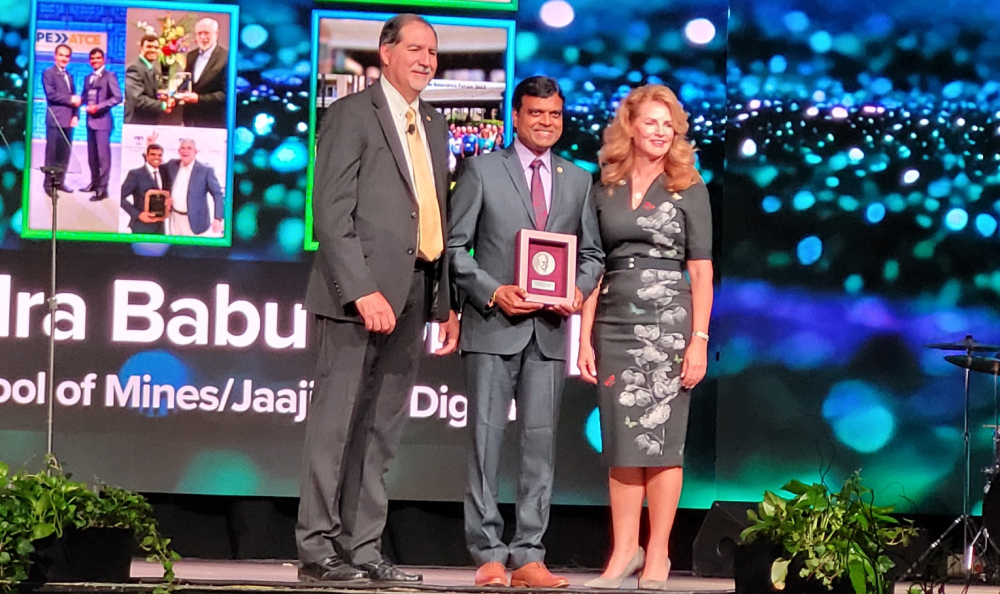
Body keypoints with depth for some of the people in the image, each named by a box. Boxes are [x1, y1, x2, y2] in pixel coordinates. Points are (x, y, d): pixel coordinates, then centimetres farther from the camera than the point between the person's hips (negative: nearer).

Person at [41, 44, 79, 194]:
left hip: (68, 120, 7)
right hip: (55, 119, -7)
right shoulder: (48, 72, -1)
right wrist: (70, 99, -12)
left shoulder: (69, 76, 21)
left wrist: (75, 115, 0)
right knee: (52, 153, -4)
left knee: (65, 153, 8)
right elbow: (51, 94, -14)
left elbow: (75, 99, 15)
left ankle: (59, 181, 15)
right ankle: (49, 184, 0)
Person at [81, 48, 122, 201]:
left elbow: (117, 97, -12)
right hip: (90, 120, 8)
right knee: (92, 154, 11)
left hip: (103, 120, -8)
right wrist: (86, 104, -4)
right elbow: (85, 96, 20)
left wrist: (99, 107, -17)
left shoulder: (109, 76, -4)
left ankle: (102, 188, -10)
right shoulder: (88, 78, 18)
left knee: (103, 154, -9)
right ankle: (94, 182, 21)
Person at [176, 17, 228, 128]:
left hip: (213, 123, -6)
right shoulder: (191, 56, 13)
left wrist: (199, 98, -21)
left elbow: (226, 94, -14)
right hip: (190, 120, 6)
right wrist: (177, 96, 0)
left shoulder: (226, 58, -11)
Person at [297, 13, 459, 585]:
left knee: (382, 430, 8)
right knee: (337, 421, -4)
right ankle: (317, 548, -1)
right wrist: (362, 291, -20)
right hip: (362, 290, -7)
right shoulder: (352, 113, -3)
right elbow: (331, 211, -11)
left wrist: (446, 303, 12)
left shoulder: (434, 124, 20)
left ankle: (364, 548, 11)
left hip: (413, 294, 7)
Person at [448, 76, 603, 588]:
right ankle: (489, 555, 0)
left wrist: (579, 290, -4)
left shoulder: (578, 180, 14)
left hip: (549, 330, 3)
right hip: (493, 325, -3)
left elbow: (592, 253, 16)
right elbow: (455, 246, 0)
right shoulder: (482, 170, 3)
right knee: (486, 440, -3)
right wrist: (493, 292, -12)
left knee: (540, 442, 1)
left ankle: (529, 556, 4)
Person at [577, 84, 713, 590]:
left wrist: (699, 340, -9)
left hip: (667, 322, -3)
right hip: (614, 322, 3)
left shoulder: (687, 189, 3)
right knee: (621, 443, 3)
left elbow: (702, 271, 0)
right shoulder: (606, 189, 10)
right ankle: (623, 551, 8)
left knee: (660, 440, -3)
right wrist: (585, 338, 4)